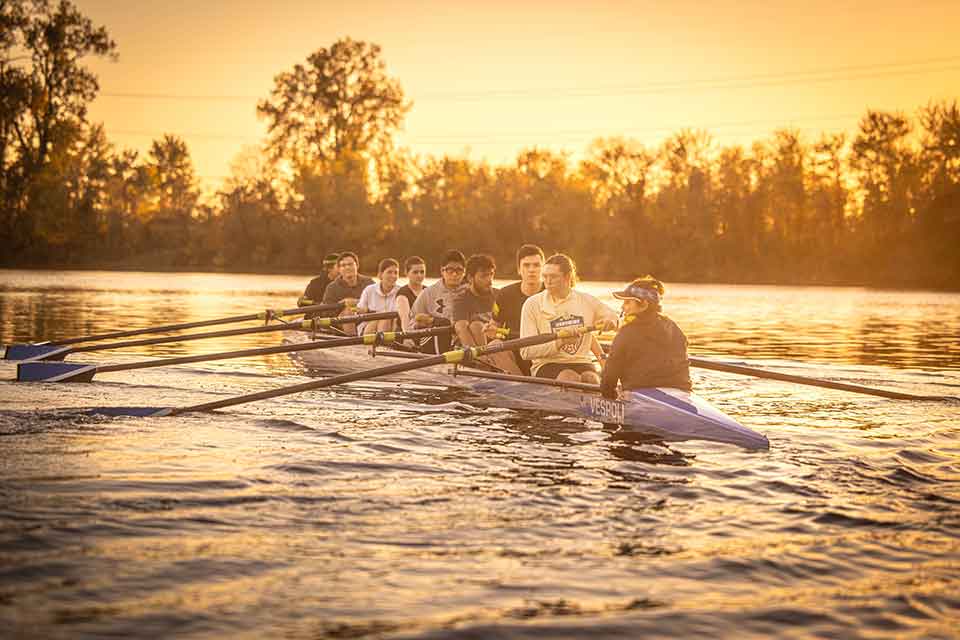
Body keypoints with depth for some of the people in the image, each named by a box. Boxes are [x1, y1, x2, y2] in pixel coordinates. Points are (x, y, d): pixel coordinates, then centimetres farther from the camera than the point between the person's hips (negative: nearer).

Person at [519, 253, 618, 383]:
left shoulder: (587, 301, 10)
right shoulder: (533, 304, 1)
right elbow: (526, 351, -6)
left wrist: (610, 322, -3)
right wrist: (558, 343, -20)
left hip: (581, 363, 2)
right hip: (547, 365, -2)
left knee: (591, 379, -31)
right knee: (570, 379, -33)